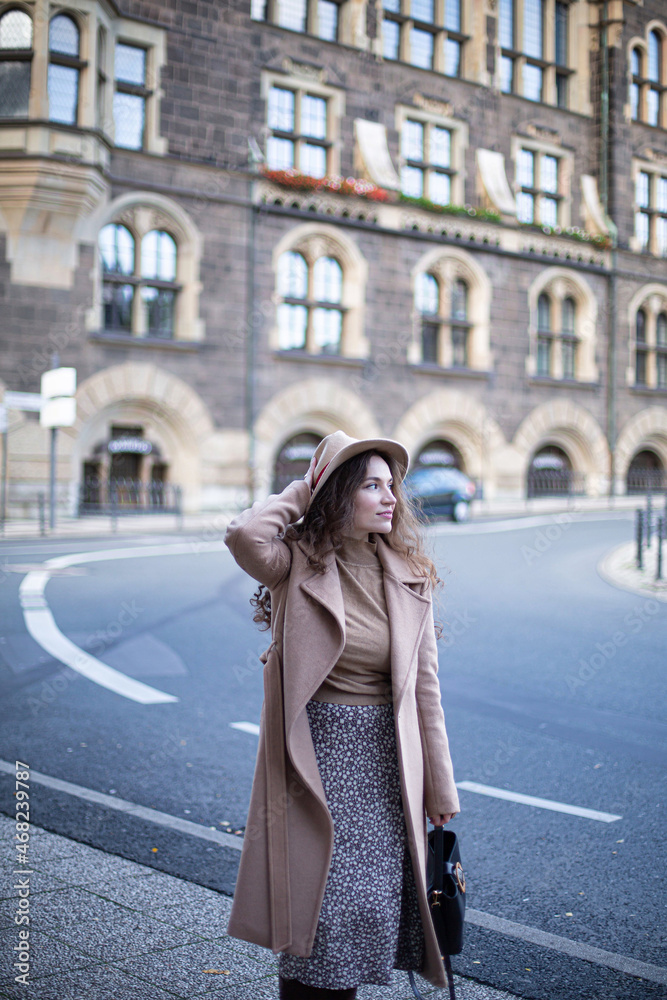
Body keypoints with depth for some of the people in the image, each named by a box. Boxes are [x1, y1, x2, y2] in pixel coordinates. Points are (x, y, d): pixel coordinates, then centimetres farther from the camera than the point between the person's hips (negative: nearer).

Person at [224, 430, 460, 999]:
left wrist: (440, 784, 7)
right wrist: (300, 495, -11)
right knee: (322, 908, -1)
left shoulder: (409, 577, 3)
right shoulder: (298, 565, -6)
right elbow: (245, 536, -29)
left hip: (386, 760, 3)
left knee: (373, 907, 8)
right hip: (318, 754, -3)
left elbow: (424, 684, 5)